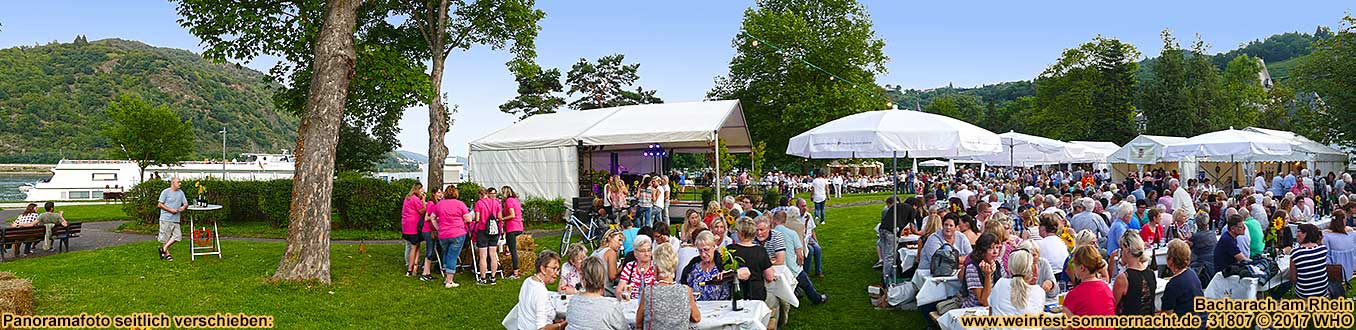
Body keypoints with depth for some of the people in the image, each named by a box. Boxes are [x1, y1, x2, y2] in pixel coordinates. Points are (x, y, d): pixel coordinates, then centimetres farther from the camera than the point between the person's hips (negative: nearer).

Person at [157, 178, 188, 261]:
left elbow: (186, 204, 15)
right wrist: (170, 210, -13)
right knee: (165, 237, 1)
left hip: (176, 220, 5)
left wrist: (183, 207, -9)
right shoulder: (165, 192, -4)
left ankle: (163, 249, 11)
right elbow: (159, 205, -6)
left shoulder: (180, 192, 12)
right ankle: (167, 253, 15)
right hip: (166, 219, -5)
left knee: (177, 236, -4)